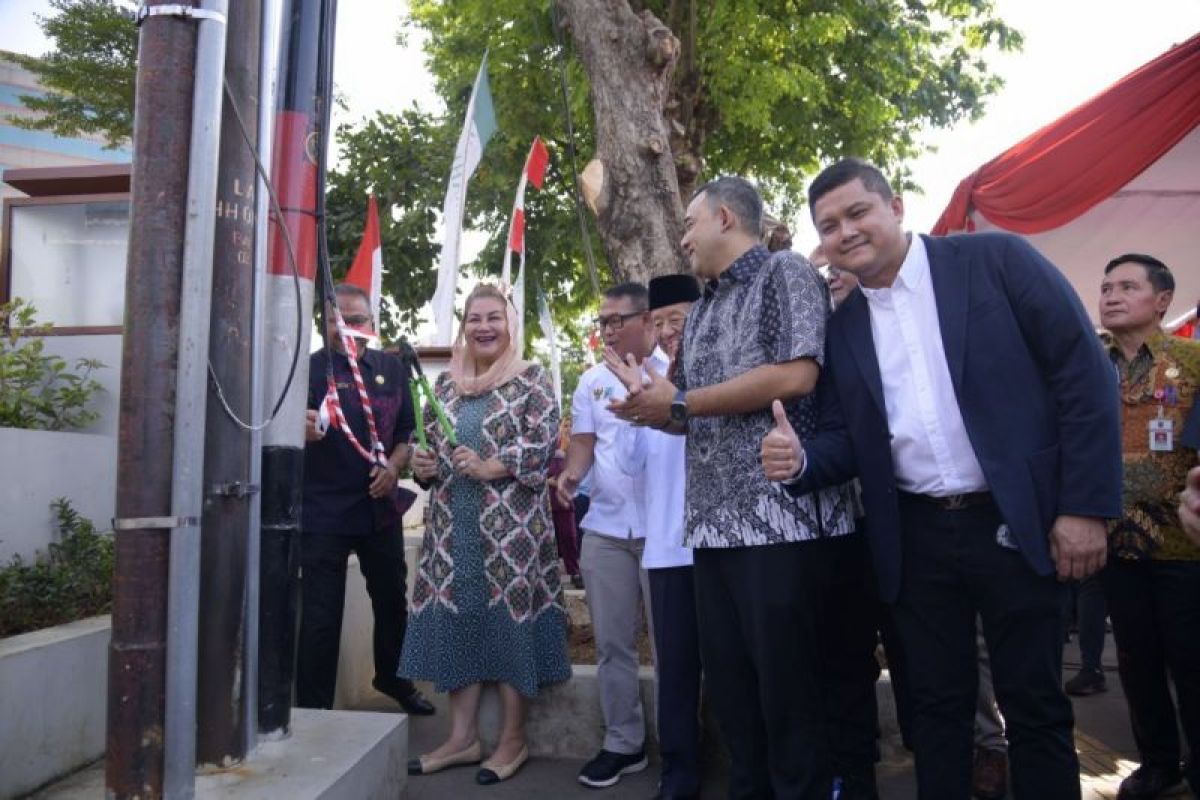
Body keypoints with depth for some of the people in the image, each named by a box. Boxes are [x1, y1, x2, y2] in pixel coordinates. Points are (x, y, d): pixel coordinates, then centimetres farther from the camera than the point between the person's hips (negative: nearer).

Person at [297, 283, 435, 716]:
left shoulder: (391, 369, 8)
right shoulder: (311, 368, -5)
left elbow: (407, 429, 13)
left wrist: (395, 465, -6)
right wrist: (304, 430, -40)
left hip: (380, 506, 5)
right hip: (323, 513, -4)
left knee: (393, 600, 18)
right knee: (321, 615, 0)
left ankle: (392, 678, 42)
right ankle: (312, 709, 16)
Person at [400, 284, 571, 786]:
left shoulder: (531, 379, -1)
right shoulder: (446, 383, 13)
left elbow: (543, 444, -10)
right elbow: (429, 443, 18)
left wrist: (491, 467, -20)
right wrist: (424, 467, -3)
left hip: (512, 524, -5)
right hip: (453, 526, 5)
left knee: (510, 618, -1)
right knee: (456, 619, 7)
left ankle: (513, 739, 14)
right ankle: (462, 736, 19)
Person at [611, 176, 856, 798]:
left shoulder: (785, 274, -2)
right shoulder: (699, 312, 21)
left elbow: (795, 375, -17)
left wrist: (678, 403, -10)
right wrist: (652, 412, 2)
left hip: (781, 517, -8)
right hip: (714, 522, 8)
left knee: (788, 693, 2)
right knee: (728, 689, 14)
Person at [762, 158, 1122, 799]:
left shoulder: (994, 259, -4)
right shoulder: (841, 329, 8)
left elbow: (1084, 374, -7)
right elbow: (845, 437, 11)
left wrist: (1086, 506, -11)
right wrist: (800, 460, -12)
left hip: (1016, 525, -3)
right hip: (916, 540, 4)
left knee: (1034, 706, 8)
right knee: (937, 704, 14)